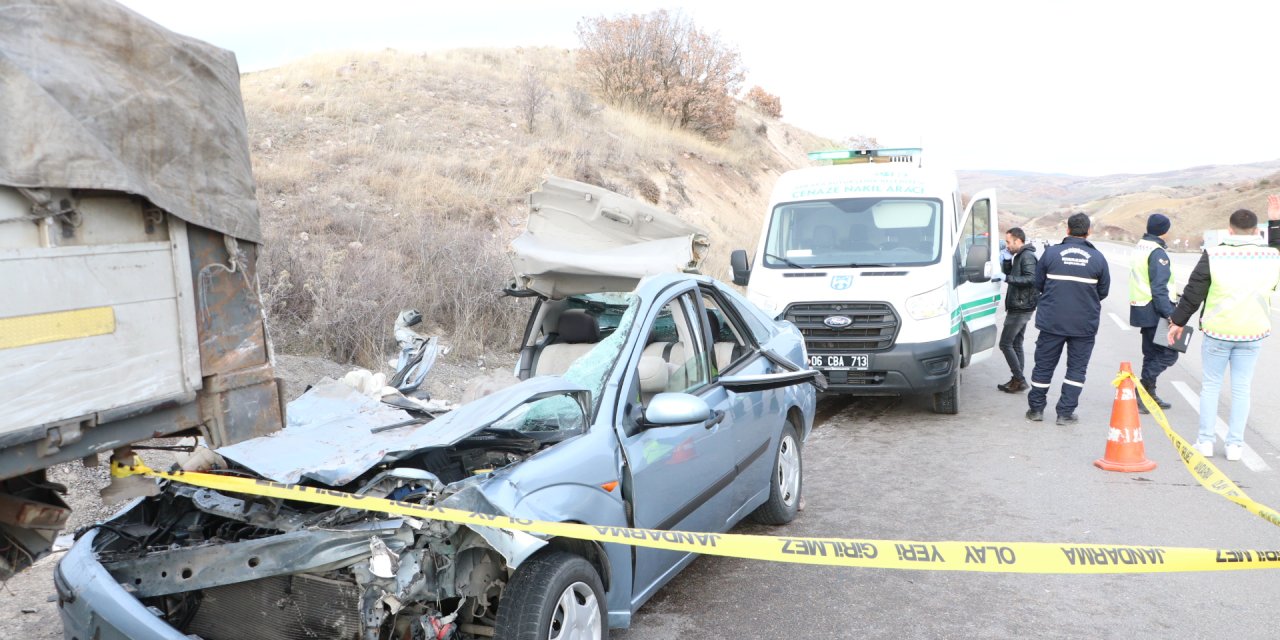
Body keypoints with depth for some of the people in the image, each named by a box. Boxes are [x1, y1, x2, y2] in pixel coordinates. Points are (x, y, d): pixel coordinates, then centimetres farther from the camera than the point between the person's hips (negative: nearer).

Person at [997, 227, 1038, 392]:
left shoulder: (1027, 256, -14)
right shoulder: (1019, 256, 17)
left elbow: (1031, 279, -24)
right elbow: (1011, 275, 20)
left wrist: (1006, 278, -25)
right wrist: (1006, 261, 6)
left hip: (1021, 308, -11)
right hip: (1021, 307, 11)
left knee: (1005, 344, -8)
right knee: (1016, 345, 13)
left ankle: (1019, 380, -5)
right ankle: (1017, 380, 18)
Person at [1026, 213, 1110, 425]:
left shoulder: (1051, 253, -5)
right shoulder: (1098, 258, -3)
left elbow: (1038, 284, 3)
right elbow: (1103, 291, 5)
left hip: (1052, 321, 0)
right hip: (1085, 324, 0)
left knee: (1044, 365, 11)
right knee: (1077, 368, 9)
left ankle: (1036, 408, 18)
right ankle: (1065, 413, 7)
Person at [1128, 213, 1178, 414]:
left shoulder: (1139, 248, 13)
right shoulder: (1157, 253, -15)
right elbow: (1159, 289, -21)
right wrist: (1170, 315, -23)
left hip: (1141, 309, 10)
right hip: (1154, 311, -10)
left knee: (1152, 353, 17)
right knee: (1169, 353, -6)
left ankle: (1149, 394, 21)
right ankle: (1142, 387, -12)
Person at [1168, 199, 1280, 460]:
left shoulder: (1213, 255, -9)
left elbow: (1193, 292, -6)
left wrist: (1178, 321, 4)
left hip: (1217, 332, -2)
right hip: (1252, 333, 2)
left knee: (1211, 384, 10)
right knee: (1241, 388, 9)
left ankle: (1205, 440, 12)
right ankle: (1235, 444, 12)